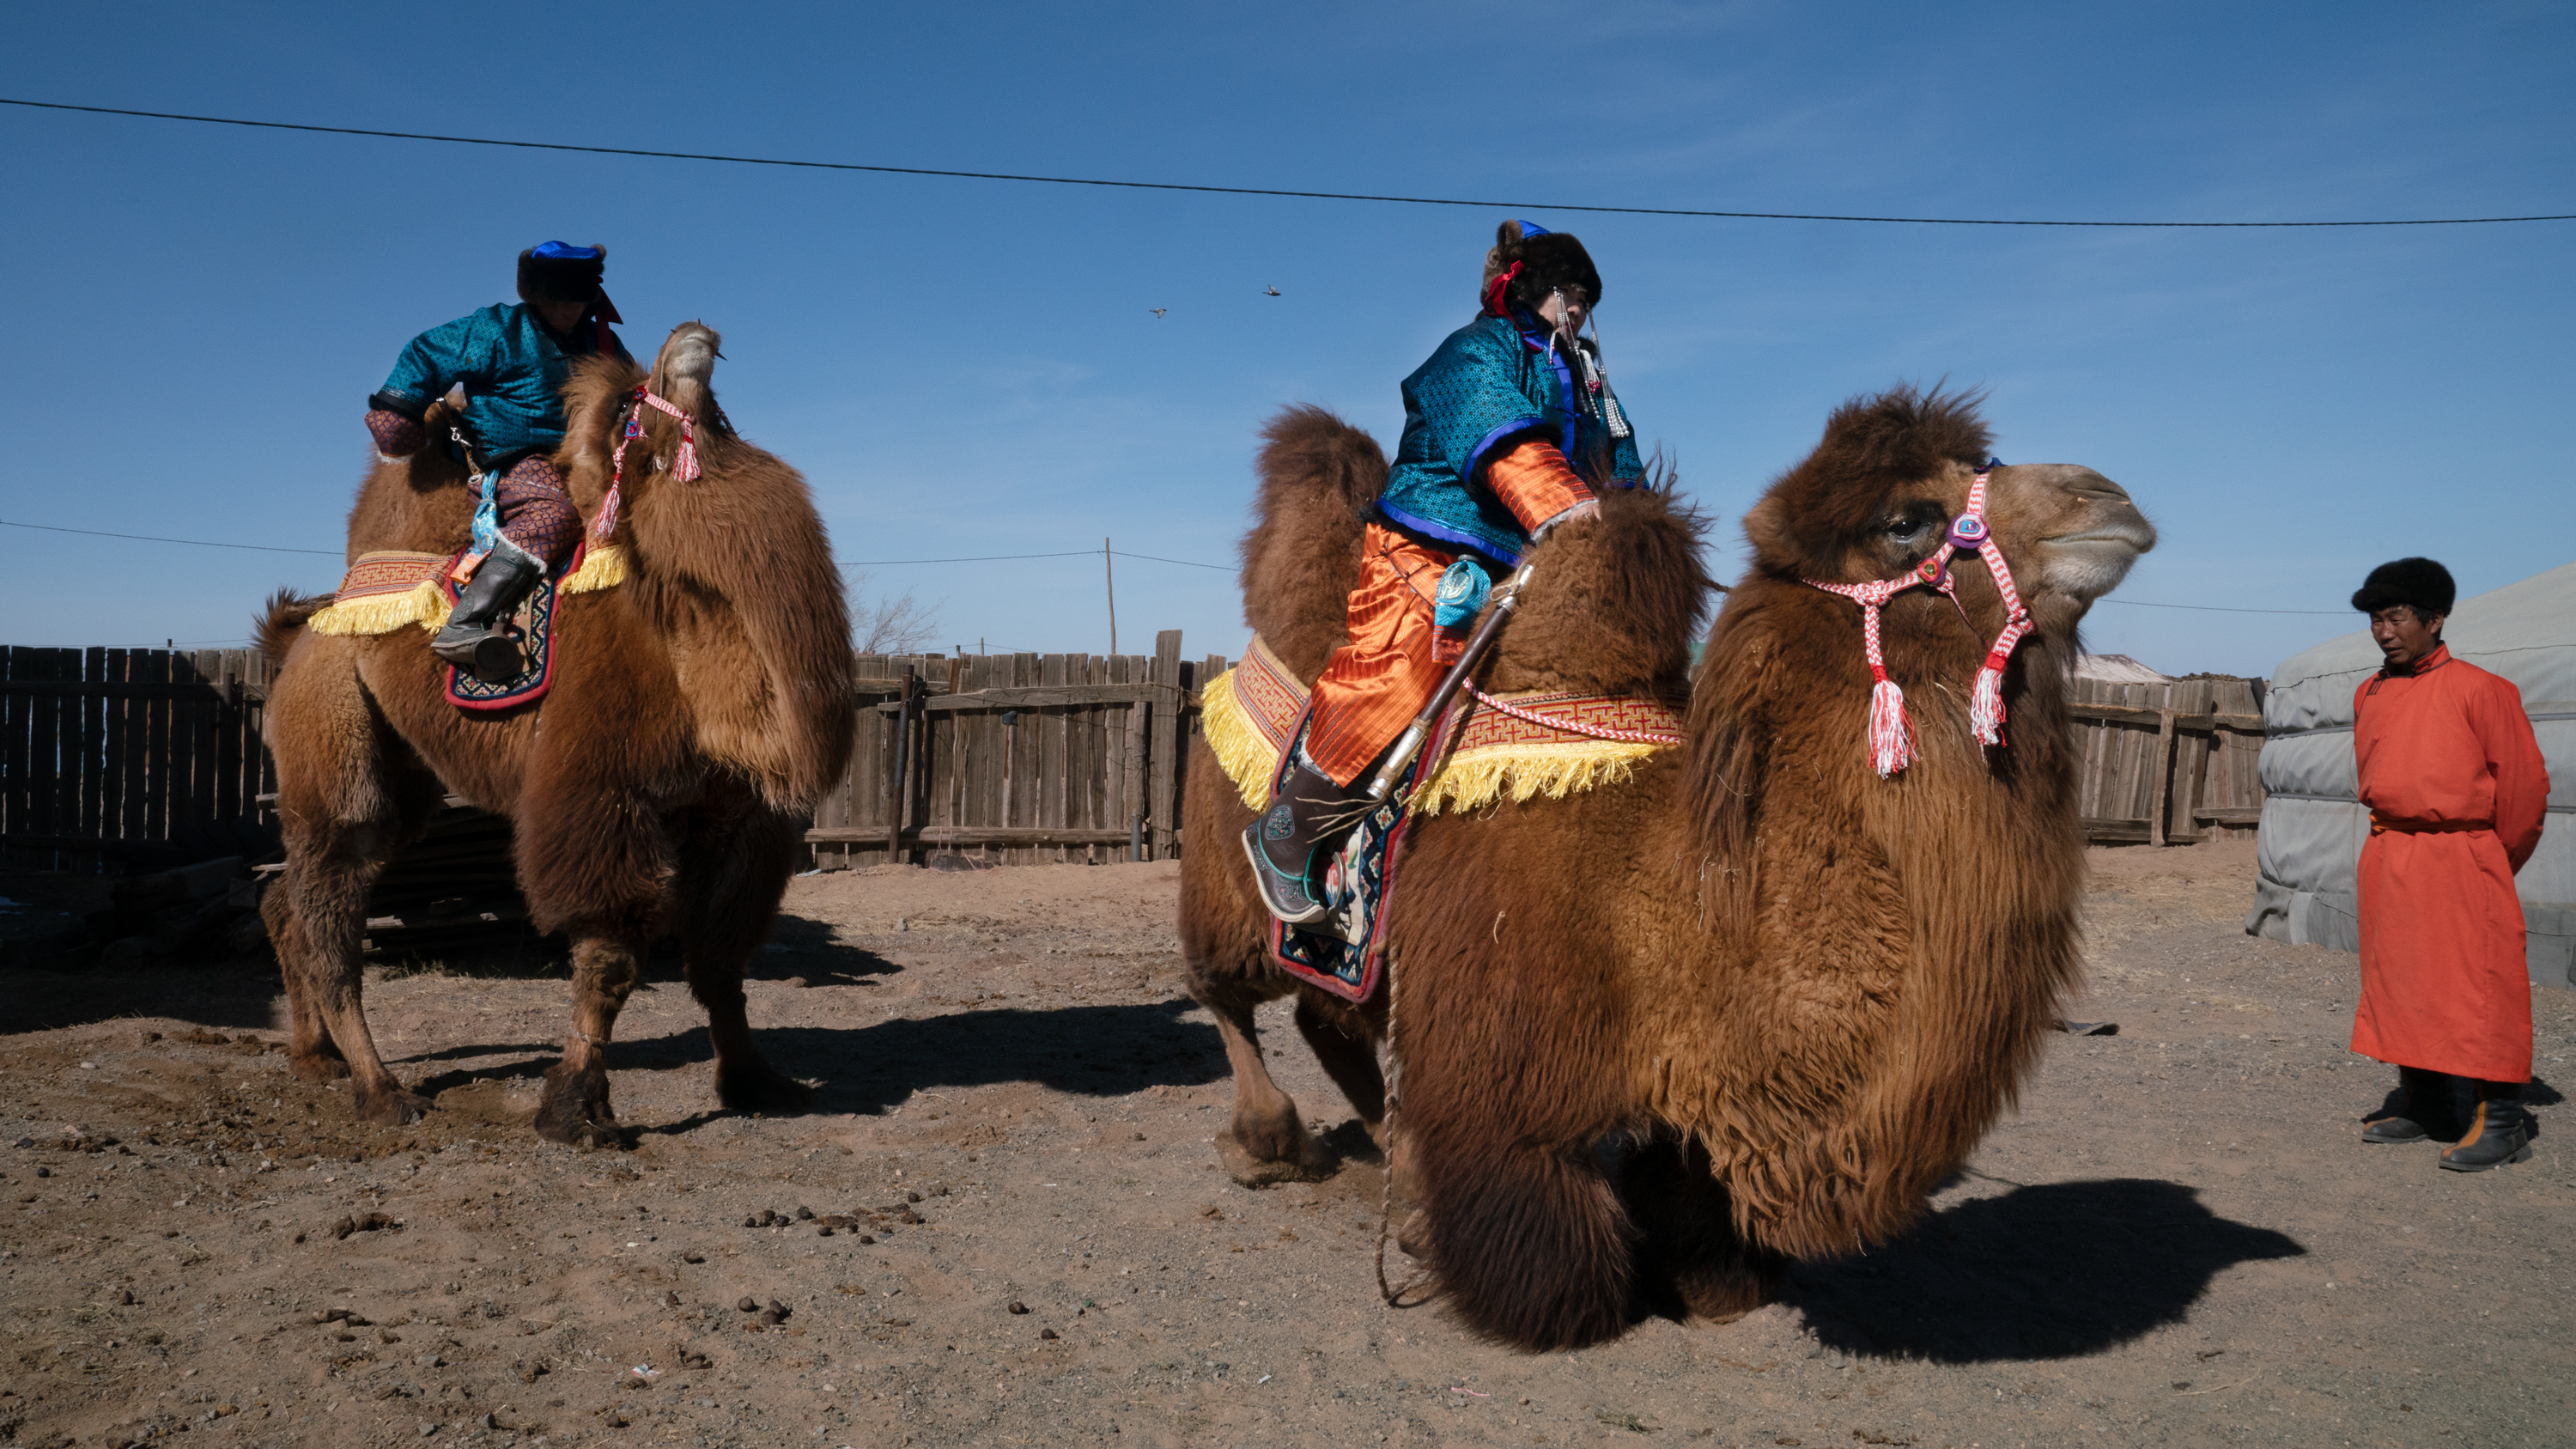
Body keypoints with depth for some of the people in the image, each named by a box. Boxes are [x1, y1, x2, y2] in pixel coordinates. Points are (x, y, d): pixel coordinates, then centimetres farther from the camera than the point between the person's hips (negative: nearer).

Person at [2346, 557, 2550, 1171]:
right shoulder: (2369, 695, 12)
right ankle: (2422, 1106, 22)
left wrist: (2494, 860, 4)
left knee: (2477, 991, -5)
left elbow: (2526, 782, -3)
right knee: (2400, 984, 11)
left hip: (2461, 861, -7)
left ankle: (2499, 1123, 0)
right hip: (2387, 864, 7)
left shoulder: (2479, 689, -7)